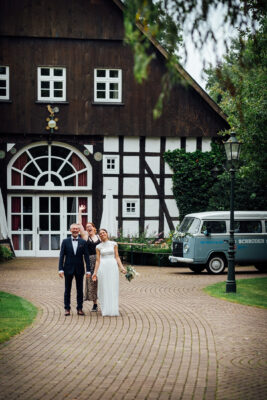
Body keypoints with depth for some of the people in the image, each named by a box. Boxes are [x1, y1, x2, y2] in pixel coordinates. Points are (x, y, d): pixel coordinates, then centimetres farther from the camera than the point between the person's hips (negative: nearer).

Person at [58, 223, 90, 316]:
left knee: (80, 290, 5)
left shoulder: (83, 242, 2)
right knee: (67, 290, 5)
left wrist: (88, 270, -5)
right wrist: (60, 269, -10)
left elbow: (86, 256, 1)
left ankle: (79, 308, 12)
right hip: (68, 269, -1)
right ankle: (67, 309, 11)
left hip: (79, 269, 1)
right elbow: (61, 256, -1)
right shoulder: (65, 241, 1)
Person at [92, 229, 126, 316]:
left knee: (113, 288, 1)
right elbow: (98, 260, 6)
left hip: (113, 267, 0)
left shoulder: (113, 244, 7)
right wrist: (95, 272, 0)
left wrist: (122, 267, -6)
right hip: (103, 267, 0)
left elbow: (117, 257, 5)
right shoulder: (98, 247, 7)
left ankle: (113, 310, 7)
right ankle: (105, 310, 6)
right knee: (104, 289, 0)